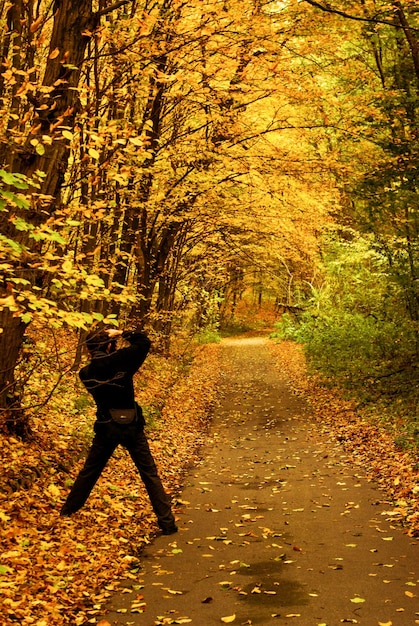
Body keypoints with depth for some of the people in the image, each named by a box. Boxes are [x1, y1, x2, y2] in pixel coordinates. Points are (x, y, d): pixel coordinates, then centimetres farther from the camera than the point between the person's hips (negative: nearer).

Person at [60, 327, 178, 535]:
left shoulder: (85, 373, 0)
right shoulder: (118, 361, -13)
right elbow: (144, 342, -5)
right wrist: (122, 333, 3)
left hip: (105, 428, 3)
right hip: (131, 426, -3)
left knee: (89, 472, 21)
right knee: (150, 475, 4)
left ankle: (67, 511, 33)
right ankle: (167, 522, 4)